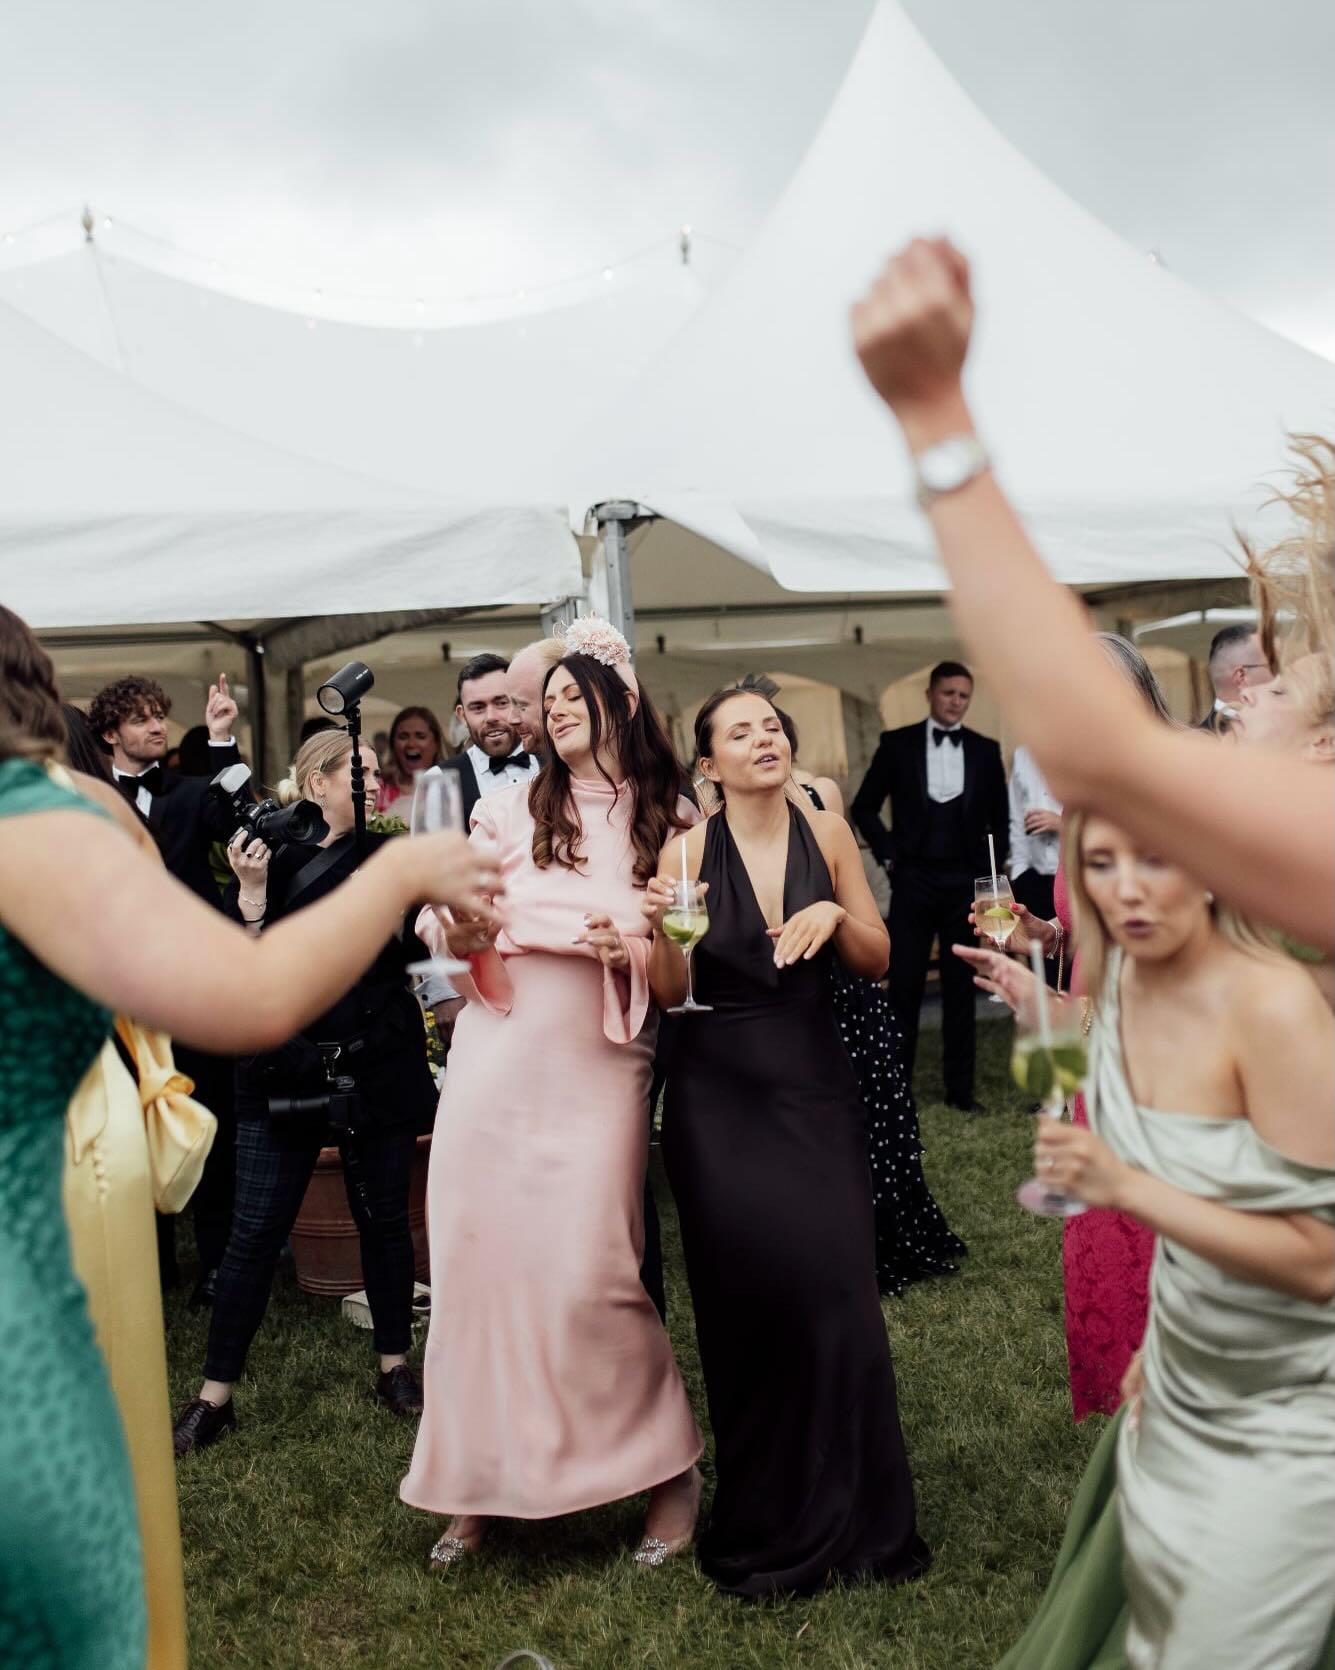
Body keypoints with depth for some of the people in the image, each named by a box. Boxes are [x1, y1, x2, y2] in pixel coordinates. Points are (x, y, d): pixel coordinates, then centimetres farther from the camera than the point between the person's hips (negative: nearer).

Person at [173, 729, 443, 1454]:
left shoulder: (387, 855, 5)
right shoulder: (264, 855, 0)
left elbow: (415, 944, 1)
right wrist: (251, 893, -19)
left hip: (378, 1068, 2)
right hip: (285, 1071, -1)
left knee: (384, 1219, 11)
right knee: (254, 1233, 2)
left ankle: (395, 1367, 28)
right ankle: (215, 1396, 15)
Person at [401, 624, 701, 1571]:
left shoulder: (673, 820, 4)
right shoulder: (513, 809, 10)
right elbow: (445, 918, 10)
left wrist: (631, 948, -13)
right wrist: (455, 927, -12)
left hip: (600, 1067, -2)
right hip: (497, 1058, 3)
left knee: (589, 1274, -7)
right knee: (477, 1258, 4)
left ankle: (670, 1468, 16)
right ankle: (480, 1480, 22)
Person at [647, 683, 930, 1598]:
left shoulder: (828, 833, 1)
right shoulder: (687, 848, -4)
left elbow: (878, 960, 5)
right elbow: (670, 992, -3)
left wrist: (836, 915, -13)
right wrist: (661, 928, -21)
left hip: (817, 1085, 2)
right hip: (721, 1094, -1)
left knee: (834, 1285, -3)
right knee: (748, 1291, 1)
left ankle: (850, 1514, 19)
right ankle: (765, 1524, 22)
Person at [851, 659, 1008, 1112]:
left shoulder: (985, 751, 7)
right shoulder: (897, 744, 2)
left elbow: (999, 819, 14)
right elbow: (864, 807, 6)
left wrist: (990, 869, 4)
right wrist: (890, 854, -1)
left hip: (965, 882, 2)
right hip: (913, 879, -1)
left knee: (961, 987, 6)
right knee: (905, 985, 1)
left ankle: (960, 1088, 13)